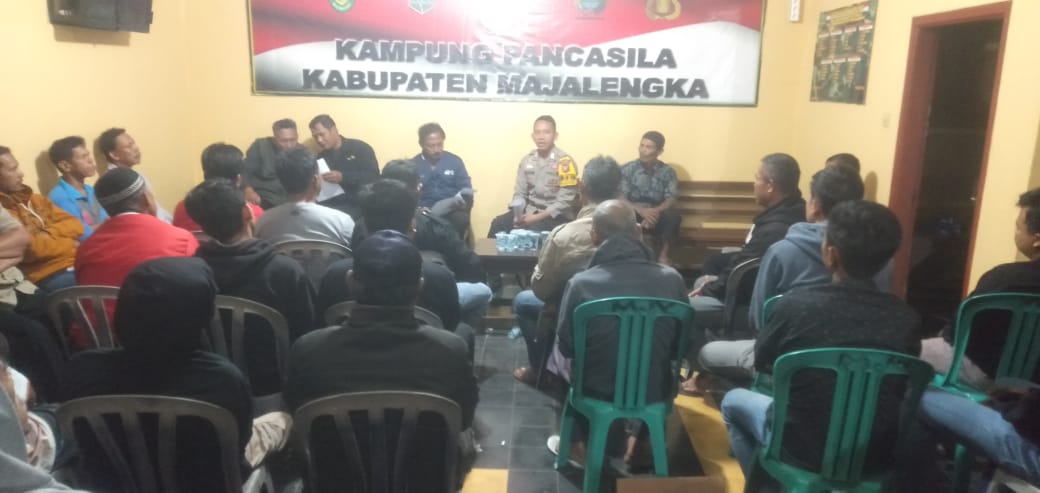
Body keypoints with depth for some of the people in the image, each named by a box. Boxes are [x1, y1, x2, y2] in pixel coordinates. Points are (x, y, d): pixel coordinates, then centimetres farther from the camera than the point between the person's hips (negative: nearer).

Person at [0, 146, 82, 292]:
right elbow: (28, 247, -15)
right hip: (50, 276, -7)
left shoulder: (34, 199, 20)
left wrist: (48, 234, -4)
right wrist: (69, 244, -1)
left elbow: (76, 225, 14)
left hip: (77, 263, 8)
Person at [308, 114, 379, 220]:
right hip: (330, 205, 5)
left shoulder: (360, 148, 3)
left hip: (357, 205, -4)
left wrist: (343, 177, -19)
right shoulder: (321, 157, 20)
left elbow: (373, 177, -9)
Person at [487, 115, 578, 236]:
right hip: (530, 210, 5)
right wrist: (518, 214, -11)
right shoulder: (527, 160, 6)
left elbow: (565, 201, -14)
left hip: (556, 215, -5)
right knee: (498, 224, -17)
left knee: (533, 230, -34)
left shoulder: (564, 161, -10)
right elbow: (520, 193, 9)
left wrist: (538, 217, -21)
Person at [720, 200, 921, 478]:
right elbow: (903, 388, 3)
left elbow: (762, 362, -4)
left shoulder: (797, 303, -21)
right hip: (878, 455, 4)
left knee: (733, 401, 23)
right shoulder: (906, 318, -13)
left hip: (803, 449, -3)